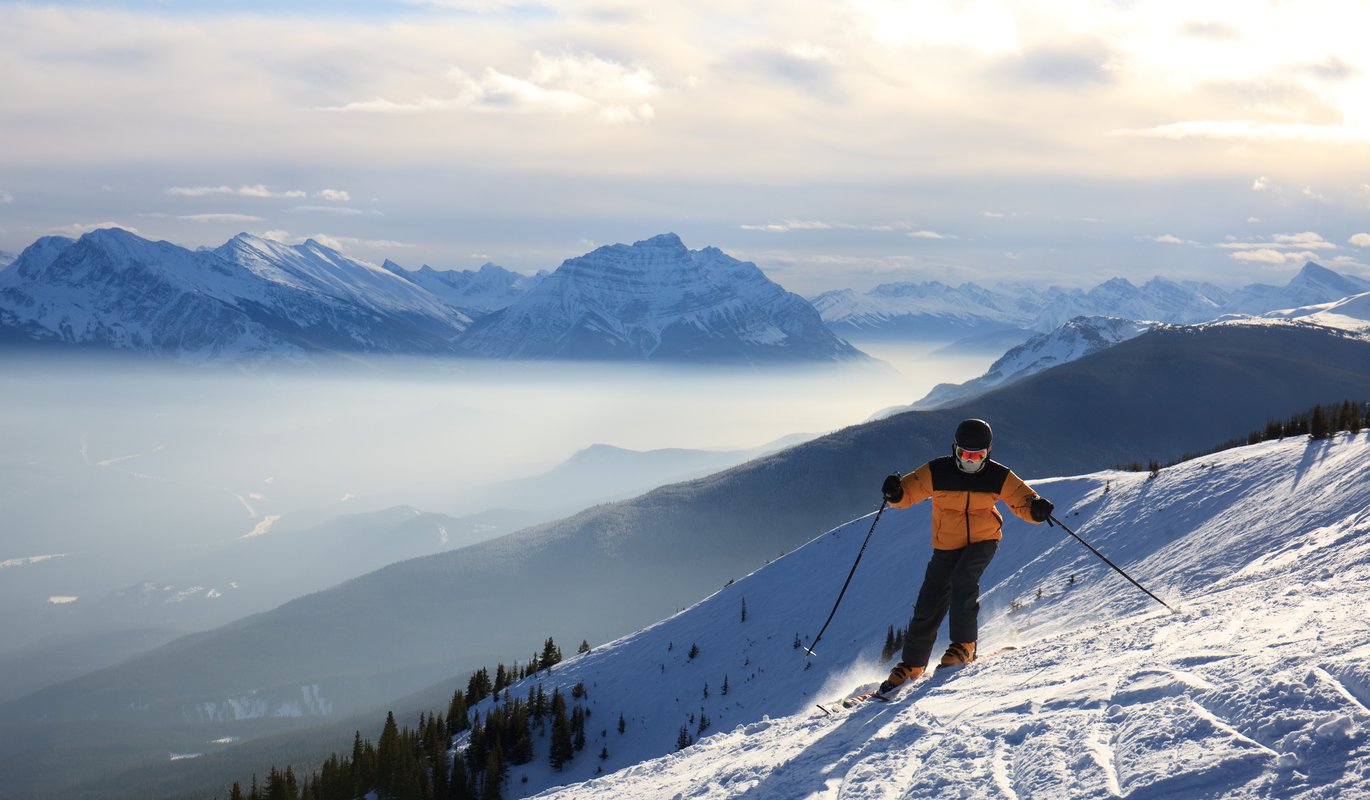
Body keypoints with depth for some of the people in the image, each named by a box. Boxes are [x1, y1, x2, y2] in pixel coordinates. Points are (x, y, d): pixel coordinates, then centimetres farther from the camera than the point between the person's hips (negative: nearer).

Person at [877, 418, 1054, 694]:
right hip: (947, 545, 1)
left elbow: (1023, 501, -8)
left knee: (962, 578, -31)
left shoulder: (999, 477, -11)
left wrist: (1036, 508, -31)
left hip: (983, 540, -1)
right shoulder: (936, 472, -12)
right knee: (928, 606, 0)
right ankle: (911, 665, 17)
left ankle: (964, 644, -17)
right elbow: (908, 491, -9)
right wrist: (895, 492, -32)